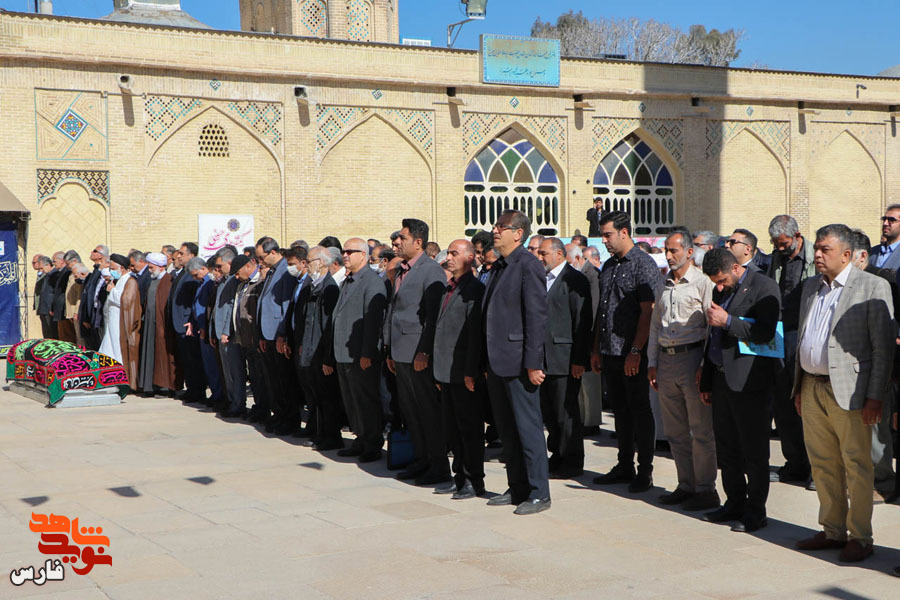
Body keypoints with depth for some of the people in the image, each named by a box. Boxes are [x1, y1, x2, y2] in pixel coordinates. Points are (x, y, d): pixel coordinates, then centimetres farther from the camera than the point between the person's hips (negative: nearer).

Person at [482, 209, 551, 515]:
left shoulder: (528, 265, -12)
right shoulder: (498, 267, 15)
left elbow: (536, 316, -17)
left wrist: (533, 363, -20)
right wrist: (487, 360, 16)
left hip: (518, 362, -9)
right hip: (497, 362, 9)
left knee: (528, 427, -2)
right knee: (507, 429, 14)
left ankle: (539, 494, 5)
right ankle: (517, 488, 24)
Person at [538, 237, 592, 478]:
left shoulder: (575, 280, -9)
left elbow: (583, 321, -13)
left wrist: (578, 359, -16)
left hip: (565, 358, -8)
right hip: (544, 358, 8)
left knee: (566, 411, -1)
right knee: (548, 411, 13)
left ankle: (572, 462, 9)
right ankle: (557, 456, 25)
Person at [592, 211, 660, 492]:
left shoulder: (643, 264, -9)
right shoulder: (608, 266, 15)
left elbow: (648, 311, -15)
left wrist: (636, 351, -19)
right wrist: (596, 350, 15)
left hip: (634, 354, -8)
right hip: (610, 353, 8)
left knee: (639, 410, 0)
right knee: (620, 410, 13)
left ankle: (645, 472, 7)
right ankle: (624, 467, 21)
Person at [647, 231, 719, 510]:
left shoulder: (702, 282, -5)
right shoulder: (663, 286, 16)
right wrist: (652, 362, 14)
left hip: (692, 356, -7)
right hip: (666, 360, 7)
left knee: (701, 430, -2)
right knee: (675, 431, 10)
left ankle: (706, 489, 5)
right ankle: (686, 485, 19)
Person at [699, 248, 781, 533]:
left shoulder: (764, 287, -9)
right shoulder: (722, 291, 17)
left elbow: (765, 333, -19)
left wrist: (727, 321, -21)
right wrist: (706, 381, 22)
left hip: (748, 381, -8)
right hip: (722, 378, 8)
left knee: (753, 450, -1)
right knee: (726, 448, 12)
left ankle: (755, 511, 7)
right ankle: (735, 503, 23)